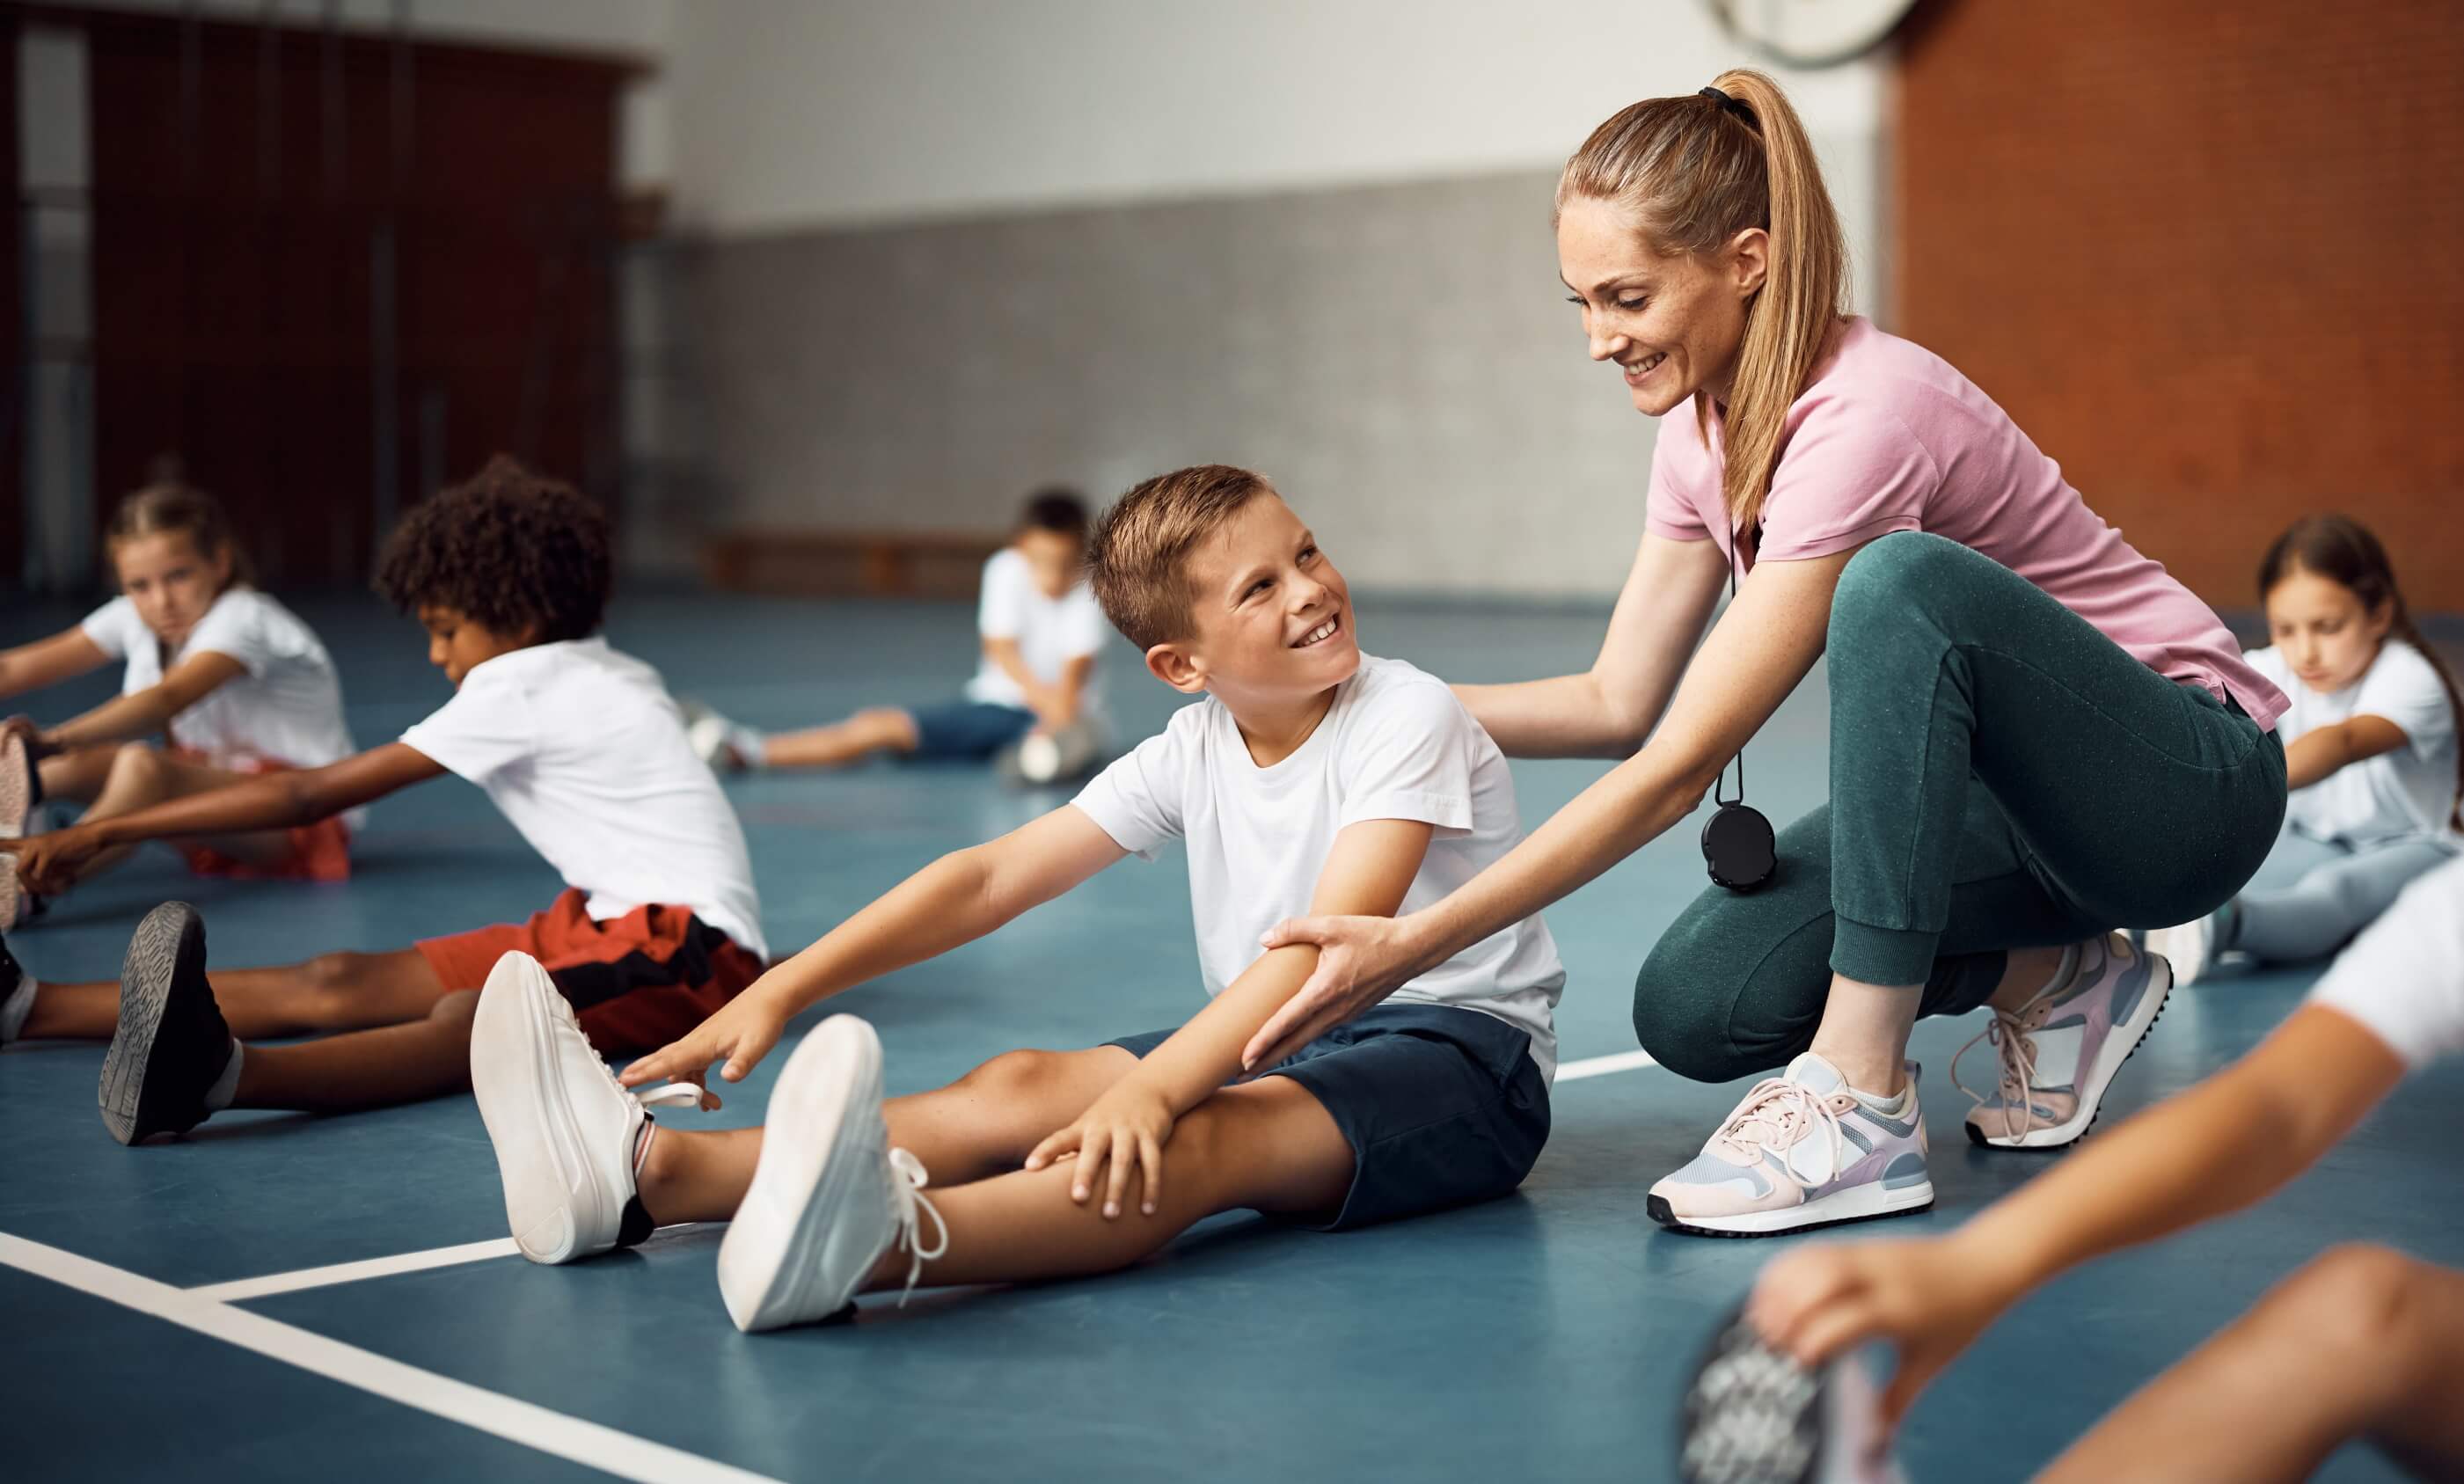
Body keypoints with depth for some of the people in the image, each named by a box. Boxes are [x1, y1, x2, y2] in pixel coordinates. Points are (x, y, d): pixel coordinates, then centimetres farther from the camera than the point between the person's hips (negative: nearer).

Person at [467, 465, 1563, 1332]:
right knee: (1024, 1086, -17)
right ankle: (650, 1171, -34)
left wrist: (1153, 1086, -42)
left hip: (1460, 1054, -6)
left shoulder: (1406, 719, -15)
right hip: (1270, 1046, 6)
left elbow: (1332, 939, -29)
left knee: (1204, 1137, -36)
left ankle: (880, 1243, -64)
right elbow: (992, 876, 0)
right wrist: (781, 990, -11)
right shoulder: (1194, 751, 4)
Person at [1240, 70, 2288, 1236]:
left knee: (1900, 581, -36)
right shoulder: (1706, 421, -2)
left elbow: (1676, 769, -30)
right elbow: (1618, 704, 4)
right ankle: (2049, 978, 10)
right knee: (1693, 1009, -14)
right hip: (1999, 794, 8)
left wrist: (1411, 945, -31)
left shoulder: (1859, 421, -29)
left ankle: (1860, 1099, -30)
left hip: (2188, 781, -7)